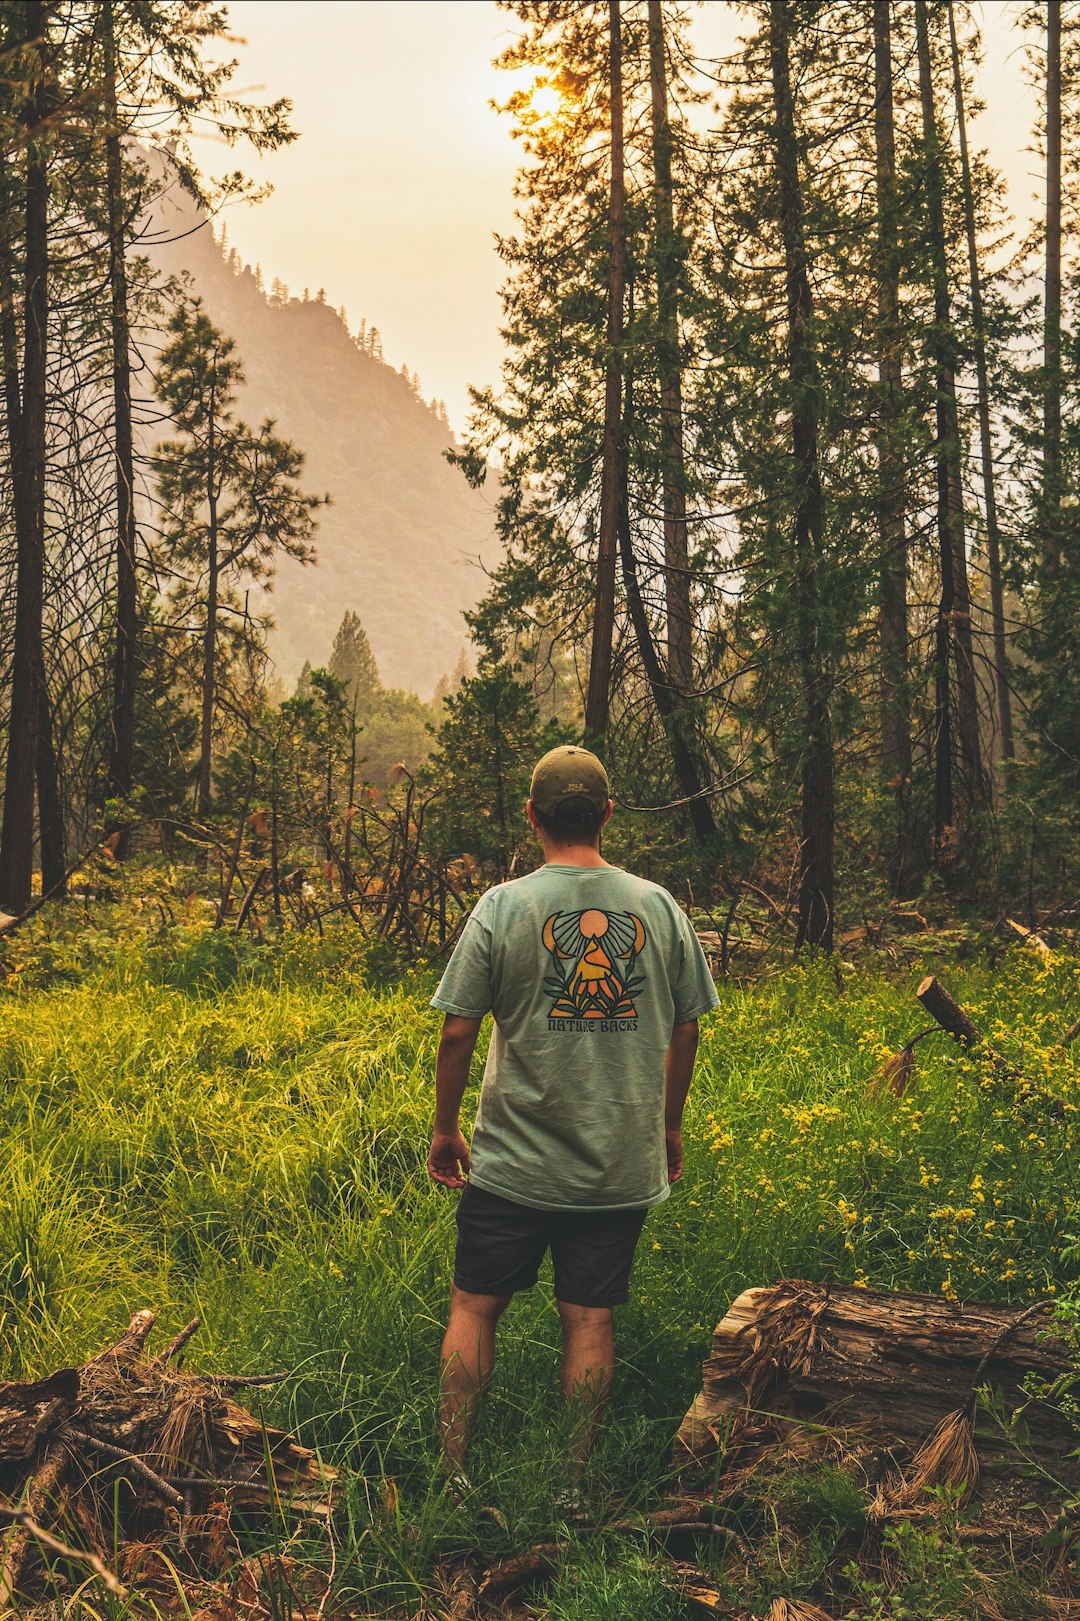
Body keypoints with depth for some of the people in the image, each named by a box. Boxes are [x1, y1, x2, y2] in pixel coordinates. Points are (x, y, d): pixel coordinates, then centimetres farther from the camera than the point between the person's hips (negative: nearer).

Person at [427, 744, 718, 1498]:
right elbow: (685, 1029, 6)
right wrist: (670, 1126, 19)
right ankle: (574, 1482, 17)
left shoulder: (503, 907, -9)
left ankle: (453, 1471, 16)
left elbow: (457, 1032, -7)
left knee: (475, 1308, 12)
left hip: (513, 1164, -2)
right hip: (623, 1166, 2)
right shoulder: (660, 908, -1)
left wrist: (445, 1129, 7)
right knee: (590, 1318, 10)